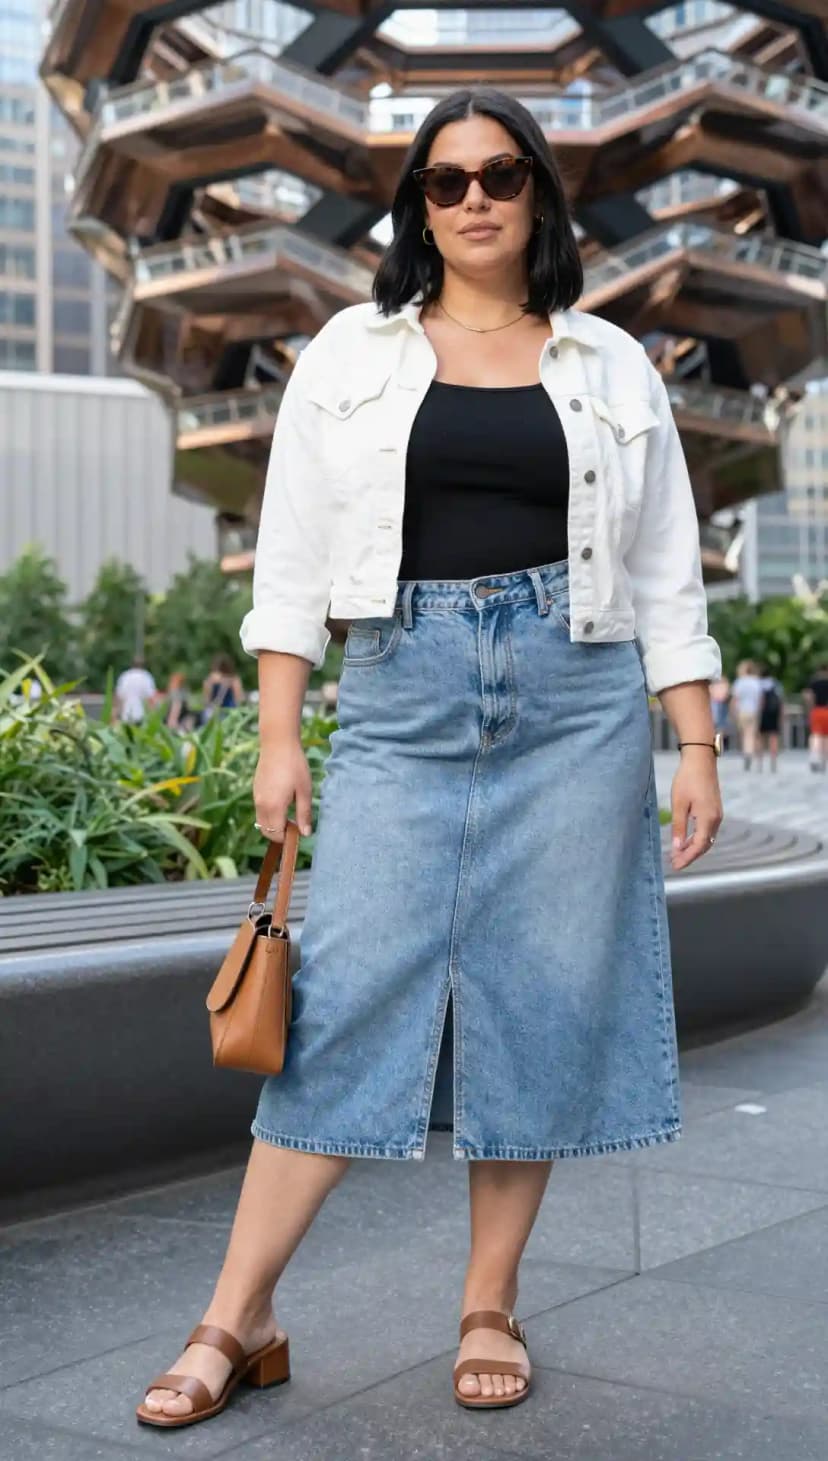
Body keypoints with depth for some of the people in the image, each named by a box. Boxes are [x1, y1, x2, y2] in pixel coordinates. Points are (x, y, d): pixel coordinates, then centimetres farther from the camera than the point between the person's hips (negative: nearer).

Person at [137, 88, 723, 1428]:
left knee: (544, 1001, 2)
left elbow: (666, 574, 10)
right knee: (350, 991, -5)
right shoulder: (351, 356, 10)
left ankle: (491, 1310, 16)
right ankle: (237, 1317, 2)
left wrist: (697, 744, 2)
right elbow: (294, 555, 6)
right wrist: (278, 737, -1)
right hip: (404, 690, -1)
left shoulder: (612, 368, 11)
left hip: (577, 699, 1)